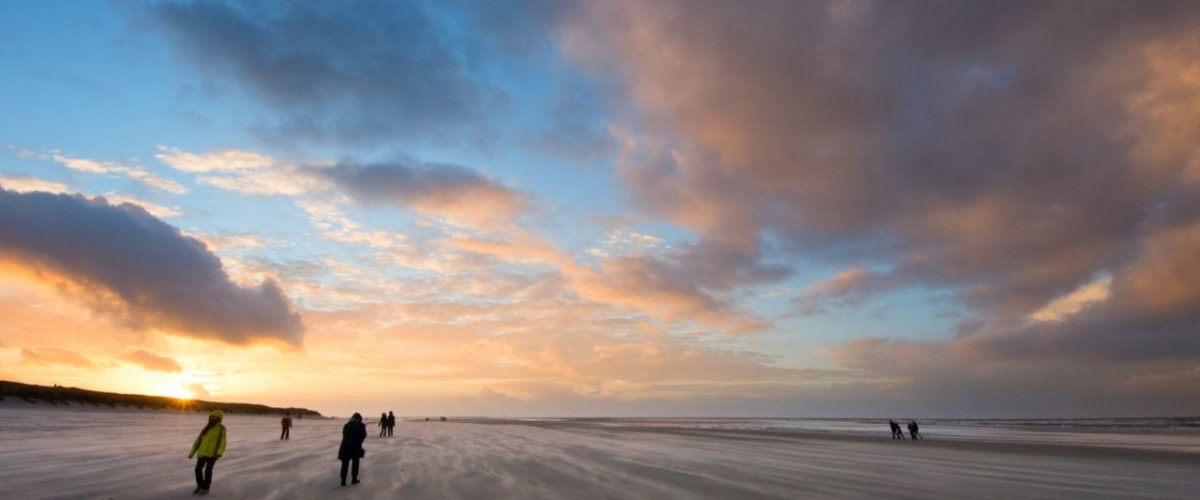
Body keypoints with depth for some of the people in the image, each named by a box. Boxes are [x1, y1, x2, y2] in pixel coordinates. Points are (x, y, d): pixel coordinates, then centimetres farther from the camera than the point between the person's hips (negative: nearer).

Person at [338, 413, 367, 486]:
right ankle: (354, 479, 18)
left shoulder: (346, 425, 12)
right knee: (355, 463, 14)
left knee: (345, 464, 10)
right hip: (356, 447, -3)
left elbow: (344, 436, 12)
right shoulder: (360, 425, 0)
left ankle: (343, 481, 6)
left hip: (345, 447, 3)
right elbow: (363, 435, 1)